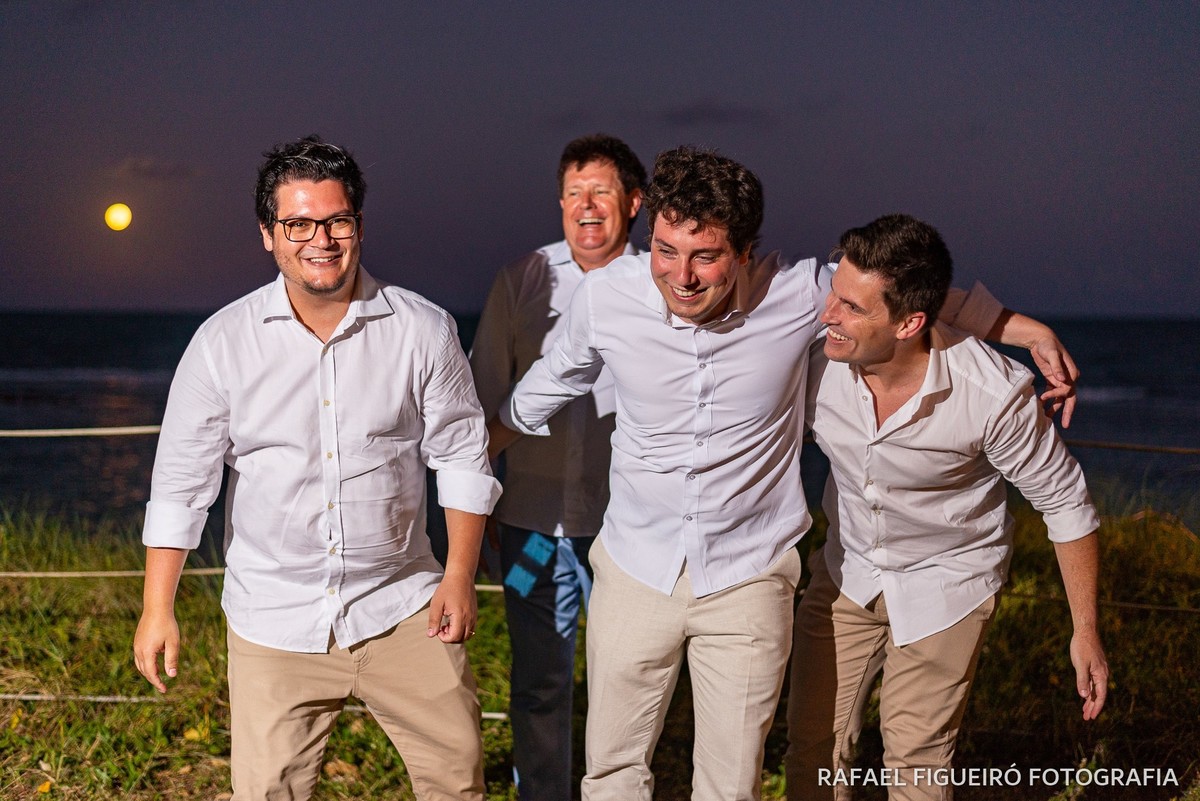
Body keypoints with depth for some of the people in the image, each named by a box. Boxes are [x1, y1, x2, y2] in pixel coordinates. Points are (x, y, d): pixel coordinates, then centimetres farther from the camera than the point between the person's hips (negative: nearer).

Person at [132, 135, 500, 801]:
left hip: (400, 609, 1)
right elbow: (180, 481, 0)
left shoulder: (424, 330, -3)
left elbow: (461, 455, 5)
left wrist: (460, 576, 0)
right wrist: (158, 609, -2)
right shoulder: (223, 342, -5)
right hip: (275, 621, 0)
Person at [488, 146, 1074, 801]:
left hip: (747, 580, -1)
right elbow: (542, 391, 9)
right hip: (636, 570, 1)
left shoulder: (799, 294, -16)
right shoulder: (606, 297, -12)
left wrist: (1031, 331, 4)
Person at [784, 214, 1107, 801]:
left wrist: (1085, 634, -9)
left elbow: (1065, 503, -15)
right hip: (846, 572, 3)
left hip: (945, 582, -3)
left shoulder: (994, 394, -31)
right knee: (814, 742, 6)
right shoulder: (815, 357, -24)